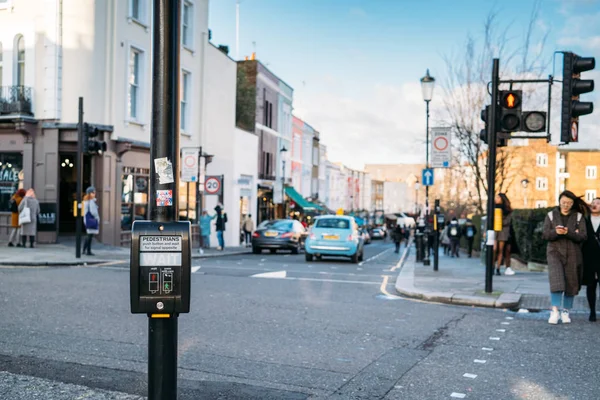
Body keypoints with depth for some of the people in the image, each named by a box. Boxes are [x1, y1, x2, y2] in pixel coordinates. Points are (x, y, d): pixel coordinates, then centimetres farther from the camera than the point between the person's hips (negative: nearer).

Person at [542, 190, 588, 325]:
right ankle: (555, 311, -17)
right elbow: (545, 235, 1)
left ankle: (566, 312, 18)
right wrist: (555, 232, -20)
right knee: (556, 280, -17)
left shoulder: (578, 217, 4)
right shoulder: (551, 215, 5)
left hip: (573, 254, 1)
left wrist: (568, 233, -20)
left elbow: (583, 236, -3)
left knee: (571, 283, 5)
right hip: (555, 252, -1)